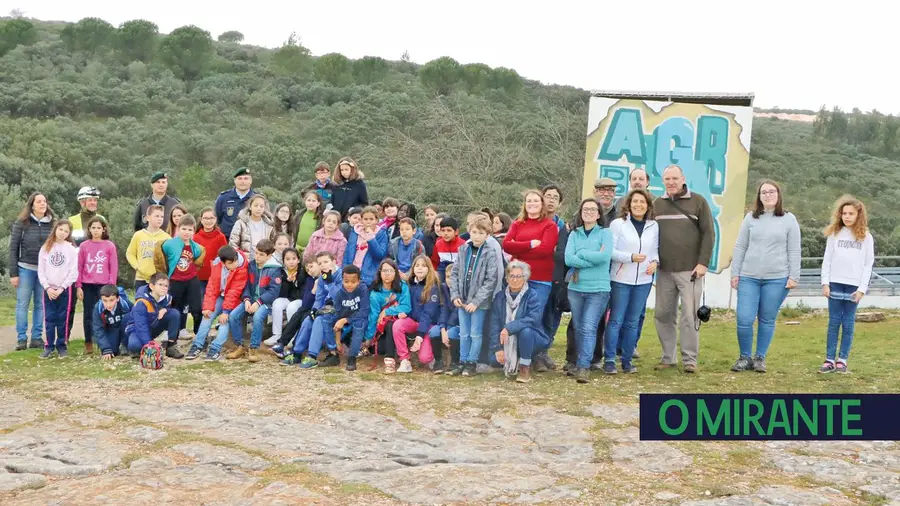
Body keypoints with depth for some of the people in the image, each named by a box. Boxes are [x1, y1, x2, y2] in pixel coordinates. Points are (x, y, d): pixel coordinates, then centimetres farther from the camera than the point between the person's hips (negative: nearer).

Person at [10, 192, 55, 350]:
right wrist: (13, 273, -6)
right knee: (22, 304, 1)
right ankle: (21, 338, 7)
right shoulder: (21, 223, -2)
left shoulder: (52, 224, 4)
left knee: (40, 305, 6)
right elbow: (13, 248, -2)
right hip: (25, 269, -2)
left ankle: (37, 337, 12)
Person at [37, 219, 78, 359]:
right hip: (48, 289, 2)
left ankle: (62, 346, 10)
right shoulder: (45, 248, 5)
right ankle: (49, 346, 9)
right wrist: (47, 287, -7)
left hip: (65, 289, -2)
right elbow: (41, 271, 4)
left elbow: (73, 272, -5)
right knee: (49, 319, 3)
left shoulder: (71, 249, -1)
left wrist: (61, 288, -10)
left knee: (62, 320, 2)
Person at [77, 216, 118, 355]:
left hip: (104, 285, -1)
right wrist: (78, 286, 1)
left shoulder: (110, 246, 0)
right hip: (87, 286, 2)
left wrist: (112, 286, -5)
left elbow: (114, 268, 0)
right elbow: (79, 267, 5)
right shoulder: (84, 246, 4)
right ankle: (88, 343, 12)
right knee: (88, 315, 6)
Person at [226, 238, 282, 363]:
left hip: (265, 301, -5)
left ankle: (253, 349, -20)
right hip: (251, 300, 5)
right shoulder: (251, 265, 8)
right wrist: (246, 299, -10)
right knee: (233, 315, -17)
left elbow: (273, 291, -13)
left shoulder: (274, 269, -8)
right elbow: (246, 285, 8)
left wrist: (258, 302, -20)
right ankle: (240, 346, -3)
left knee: (257, 317, -35)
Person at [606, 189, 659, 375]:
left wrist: (655, 262, -6)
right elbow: (610, 250, -9)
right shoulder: (617, 223, -5)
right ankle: (609, 360, 6)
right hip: (621, 279, -4)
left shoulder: (654, 226, 6)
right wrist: (631, 257, -20)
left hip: (643, 280, 4)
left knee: (633, 322, 10)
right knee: (616, 320, 0)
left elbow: (656, 250, 14)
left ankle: (627, 360, 18)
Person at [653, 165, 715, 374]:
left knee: (689, 316, -2)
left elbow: (709, 233, -2)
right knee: (663, 314, 6)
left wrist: (703, 263, -9)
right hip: (664, 271, 3)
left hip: (690, 270, -3)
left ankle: (690, 359, 7)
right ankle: (668, 357, 17)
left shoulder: (698, 202, 1)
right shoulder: (657, 204, 10)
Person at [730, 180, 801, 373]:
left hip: (777, 279, -1)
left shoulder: (789, 219, 3)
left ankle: (760, 357, 19)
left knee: (767, 320, 5)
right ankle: (745, 357, 12)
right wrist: (735, 273, 4)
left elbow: (794, 251, 2)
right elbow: (740, 247, 9)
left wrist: (793, 276, -4)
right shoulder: (750, 218, 8)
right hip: (749, 277, 1)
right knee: (744, 320, -5)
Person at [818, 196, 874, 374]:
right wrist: (825, 282, -3)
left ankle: (842, 360, 7)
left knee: (848, 324, 2)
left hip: (854, 286, -1)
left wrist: (862, 288, -5)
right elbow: (827, 260, 5)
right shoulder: (834, 234, 6)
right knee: (833, 322, 2)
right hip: (835, 284, 1)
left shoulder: (866, 237, 3)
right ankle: (829, 359, 5)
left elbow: (868, 265, 2)